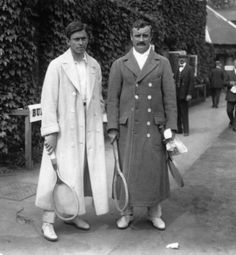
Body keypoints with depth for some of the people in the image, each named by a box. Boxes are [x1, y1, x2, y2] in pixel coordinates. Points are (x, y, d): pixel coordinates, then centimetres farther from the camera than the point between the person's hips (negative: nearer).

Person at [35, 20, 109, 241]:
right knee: (58, 175, -2)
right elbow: (48, 101, -9)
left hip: (89, 130, 5)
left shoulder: (95, 66, 8)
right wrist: (50, 132, -14)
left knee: (83, 172, 9)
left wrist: (99, 127, 11)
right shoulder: (57, 66, -6)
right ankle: (48, 221, 11)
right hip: (64, 130, -5)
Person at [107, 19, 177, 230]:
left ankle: (155, 213, 22)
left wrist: (171, 126, -3)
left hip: (154, 126, 0)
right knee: (127, 170, 5)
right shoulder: (119, 65, 6)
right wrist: (113, 127, -3)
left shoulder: (162, 63, 6)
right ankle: (127, 212, 21)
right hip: (127, 127, 0)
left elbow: (170, 97, 3)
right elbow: (113, 98, 4)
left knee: (155, 170, 5)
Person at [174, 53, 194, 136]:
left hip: (184, 95, -5)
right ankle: (179, 129, 17)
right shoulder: (177, 69, 14)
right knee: (177, 113, 7)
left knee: (184, 113, -2)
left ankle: (186, 130, 7)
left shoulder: (189, 69, -3)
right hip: (176, 94, 5)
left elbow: (191, 82, -8)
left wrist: (189, 94, -14)